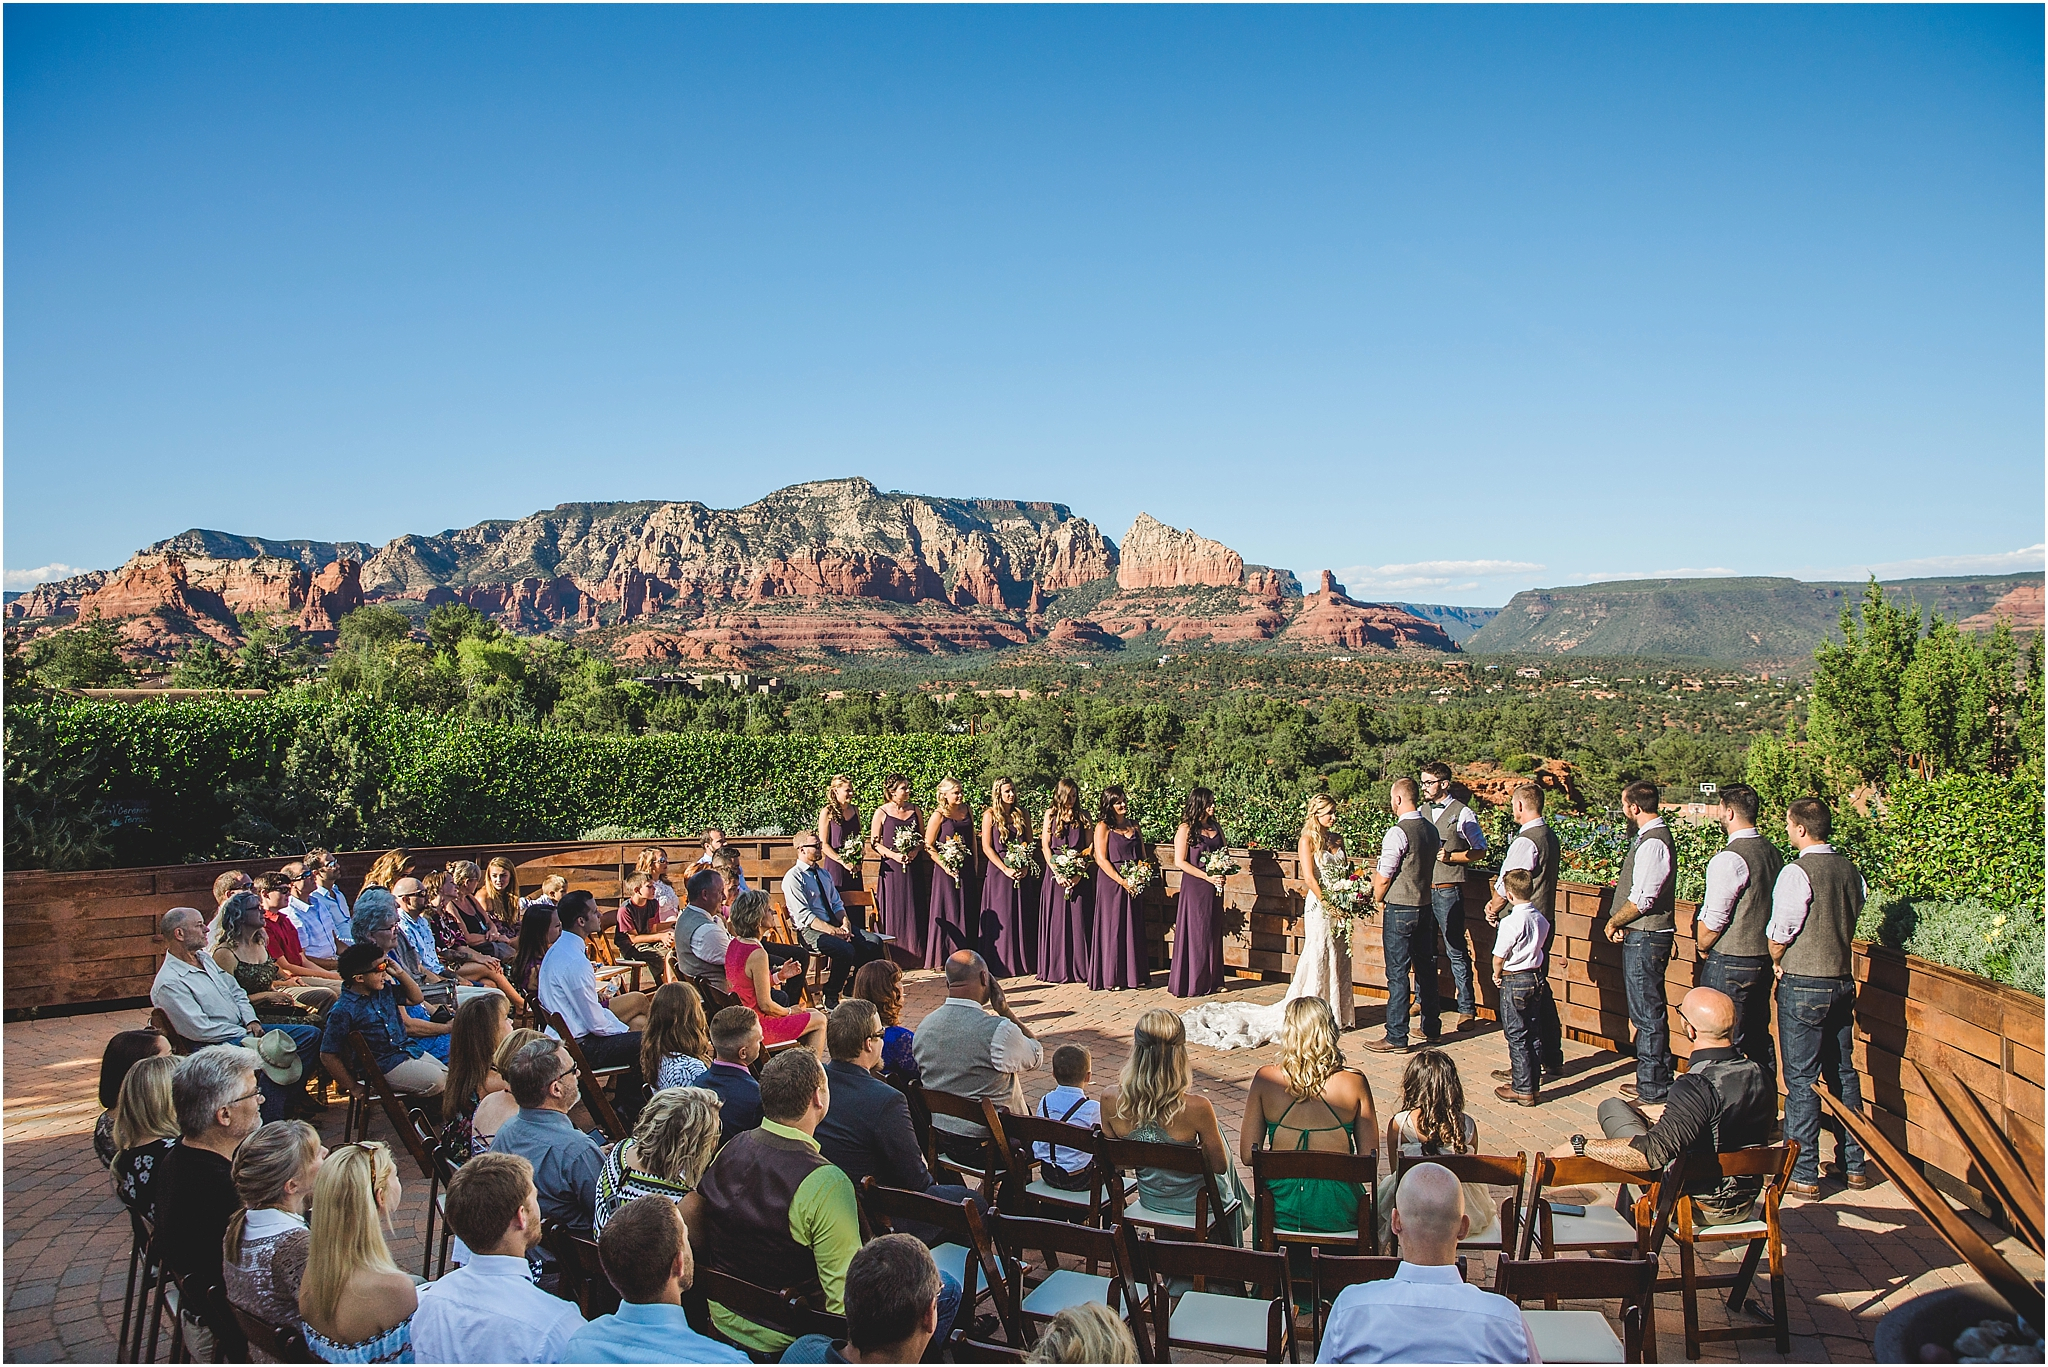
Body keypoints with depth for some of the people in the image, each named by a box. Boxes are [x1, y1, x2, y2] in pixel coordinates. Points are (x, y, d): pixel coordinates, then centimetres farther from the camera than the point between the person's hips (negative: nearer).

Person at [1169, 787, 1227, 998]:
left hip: (1214, 888, 6)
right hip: (1194, 886, -6)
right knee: (1195, 933, -2)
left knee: (1213, 933, 9)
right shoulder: (1186, 829, -8)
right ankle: (1192, 984, 6)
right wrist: (1207, 877, -15)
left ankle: (1211, 981, 17)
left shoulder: (1216, 827, 11)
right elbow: (1180, 862, -12)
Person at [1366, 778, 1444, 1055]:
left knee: (1397, 974, -2)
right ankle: (1431, 1029, 28)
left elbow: (1383, 878, -15)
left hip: (1399, 909, -8)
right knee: (1426, 969, 16)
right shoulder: (1430, 829, 6)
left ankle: (1396, 1038, 2)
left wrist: (1378, 899, 4)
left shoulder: (1397, 833, -18)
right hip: (1426, 906, 8)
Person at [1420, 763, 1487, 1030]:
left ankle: (1467, 1009, 5)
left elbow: (1480, 852, -2)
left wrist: (1450, 856, -14)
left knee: (1456, 951, -3)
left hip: (1448, 890, -6)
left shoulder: (1462, 814, -5)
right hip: (1422, 887, 6)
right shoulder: (1422, 812, 12)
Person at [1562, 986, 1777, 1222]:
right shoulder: (1760, 1076, -8)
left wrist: (1578, 1146, -33)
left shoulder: (1697, 1087, -32)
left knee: (1611, 1107, 3)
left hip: (1699, 1207, -7)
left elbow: (1654, 1152, -42)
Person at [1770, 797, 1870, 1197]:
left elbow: (1780, 931, -16)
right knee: (1843, 1073, 16)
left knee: (1801, 1079, -1)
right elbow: (1852, 918, 13)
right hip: (1841, 981, 7)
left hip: (1802, 987, -7)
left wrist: (1777, 961, 4)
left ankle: (1803, 1174, 4)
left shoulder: (1798, 872, -18)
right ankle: (1853, 1164, 25)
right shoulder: (1850, 869, 4)